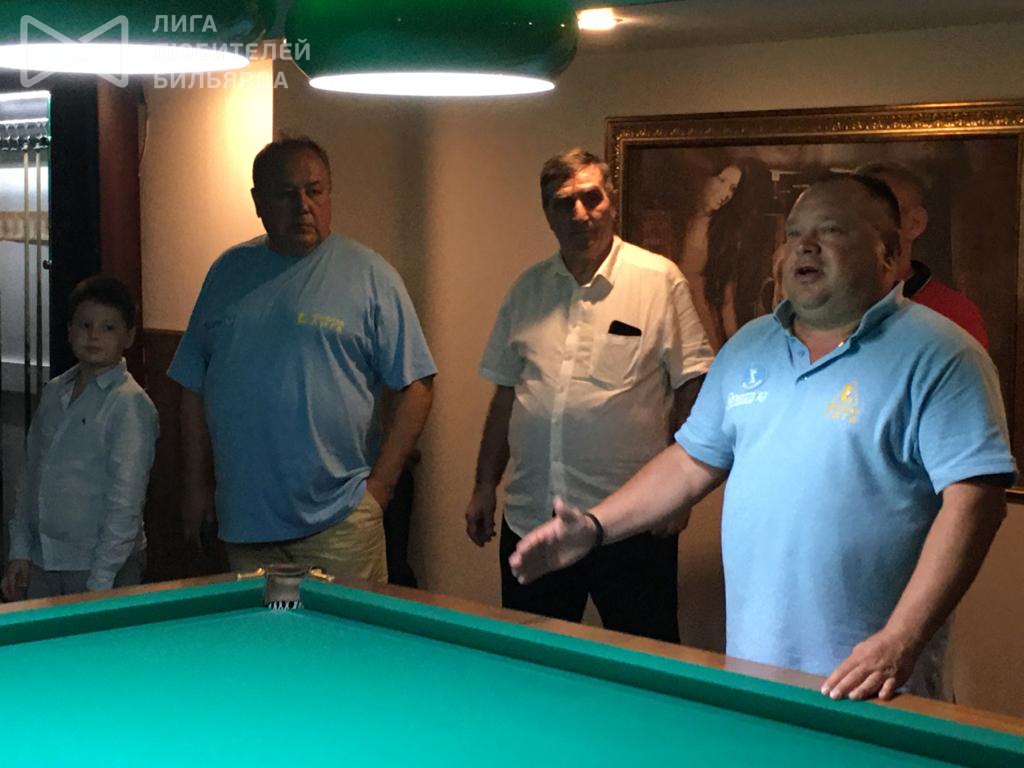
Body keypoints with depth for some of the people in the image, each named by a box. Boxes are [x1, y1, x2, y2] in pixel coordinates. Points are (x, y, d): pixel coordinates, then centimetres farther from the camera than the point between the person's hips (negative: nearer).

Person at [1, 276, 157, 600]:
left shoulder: (129, 404, -12)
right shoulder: (53, 393, 10)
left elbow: (126, 502, -15)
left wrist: (99, 582, -17)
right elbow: (30, 475, 16)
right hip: (40, 563, 6)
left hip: (105, 566, -6)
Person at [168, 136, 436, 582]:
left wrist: (380, 483, -7)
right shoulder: (229, 272, 12)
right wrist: (197, 486, 11)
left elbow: (415, 386, -2)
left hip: (338, 517, -4)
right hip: (243, 518, 4)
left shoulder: (369, 274, 0)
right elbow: (194, 386, 15)